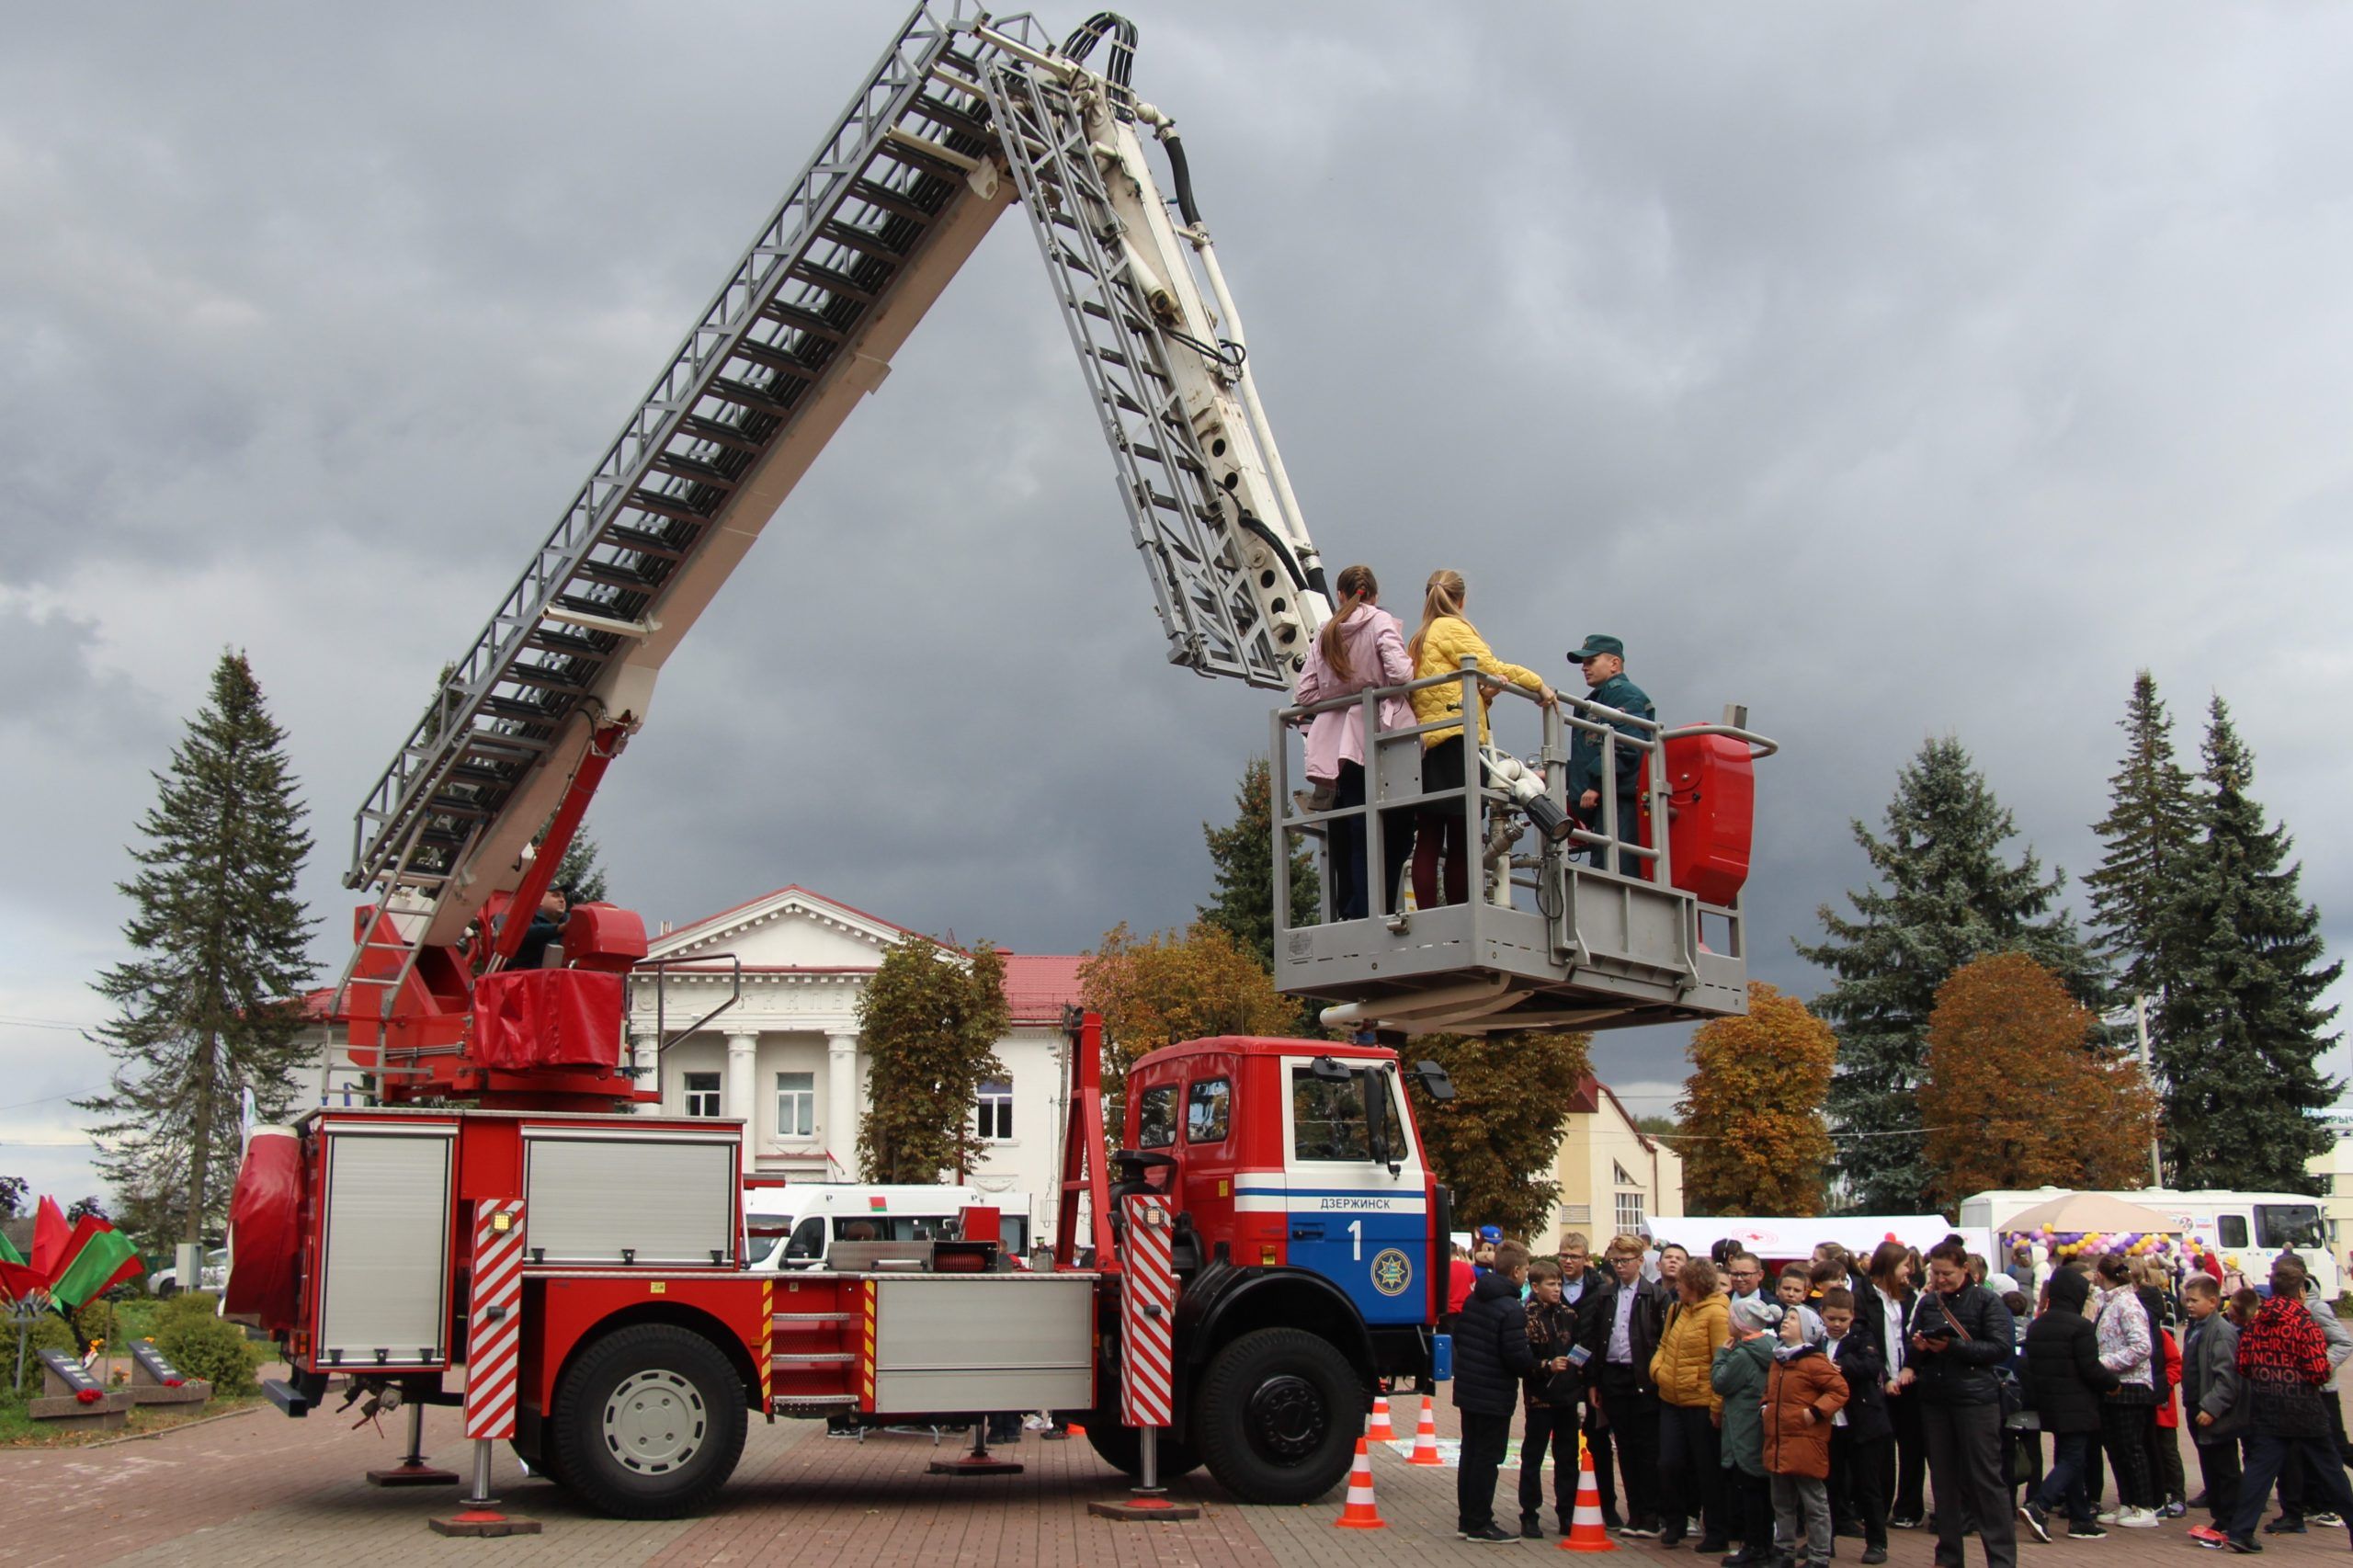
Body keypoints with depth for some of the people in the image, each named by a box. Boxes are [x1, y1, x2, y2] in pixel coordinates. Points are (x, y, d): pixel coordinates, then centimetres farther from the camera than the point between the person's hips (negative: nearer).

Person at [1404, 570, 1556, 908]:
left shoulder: (1418, 639, 23)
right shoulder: (1453, 628, 0)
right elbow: (1490, 669, -9)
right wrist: (1539, 684, -4)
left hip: (1425, 740, 8)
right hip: (1455, 740, -8)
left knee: (1428, 839, 2)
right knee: (1460, 838, -8)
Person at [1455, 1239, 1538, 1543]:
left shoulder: (1473, 1300, 6)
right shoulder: (1511, 1310, -20)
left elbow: (1458, 1337, 14)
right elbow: (1518, 1358, -22)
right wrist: (1539, 1365, -3)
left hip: (1467, 1390, 8)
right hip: (1495, 1396, -8)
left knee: (1470, 1454, 16)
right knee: (1488, 1459, 0)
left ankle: (1466, 1519, 23)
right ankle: (1480, 1526, 5)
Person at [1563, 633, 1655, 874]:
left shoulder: (1623, 693, 0)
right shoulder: (1596, 700, 32)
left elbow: (1626, 747, -16)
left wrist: (1596, 785, -19)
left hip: (1618, 802, -10)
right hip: (1598, 805, 10)